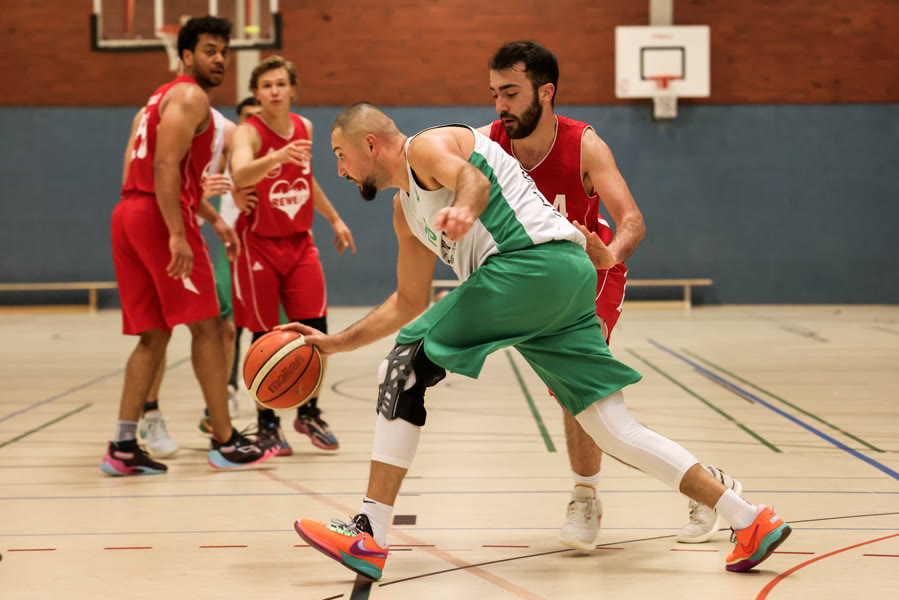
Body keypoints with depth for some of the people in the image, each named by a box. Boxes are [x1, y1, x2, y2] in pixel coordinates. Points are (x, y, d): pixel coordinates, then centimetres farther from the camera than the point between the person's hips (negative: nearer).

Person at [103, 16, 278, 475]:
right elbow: (165, 167, -19)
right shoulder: (191, 97, -7)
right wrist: (178, 235, -24)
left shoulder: (164, 97, 25)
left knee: (154, 335, 9)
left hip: (129, 214, 10)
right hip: (158, 216, -10)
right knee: (206, 327, -3)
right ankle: (225, 442, 2)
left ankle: (123, 447, 3)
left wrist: (214, 220, 28)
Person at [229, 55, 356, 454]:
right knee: (266, 337, -1)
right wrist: (276, 157, -56)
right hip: (259, 244, -5)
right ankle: (267, 423, 14)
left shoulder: (304, 128, 4)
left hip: (299, 242, 5)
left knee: (316, 331, -1)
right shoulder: (248, 133, -16)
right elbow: (240, 175, -39)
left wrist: (334, 219, 25)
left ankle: (309, 413, 18)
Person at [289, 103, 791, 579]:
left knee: (406, 367, -6)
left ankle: (370, 536, -8)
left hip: (533, 259, -10)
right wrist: (337, 343, 37)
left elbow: (472, 178, -20)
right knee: (614, 429, 6)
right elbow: (409, 303, 39)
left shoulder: (425, 146, 4)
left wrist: (462, 209, -43)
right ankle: (751, 521, 6)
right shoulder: (406, 210, 31)